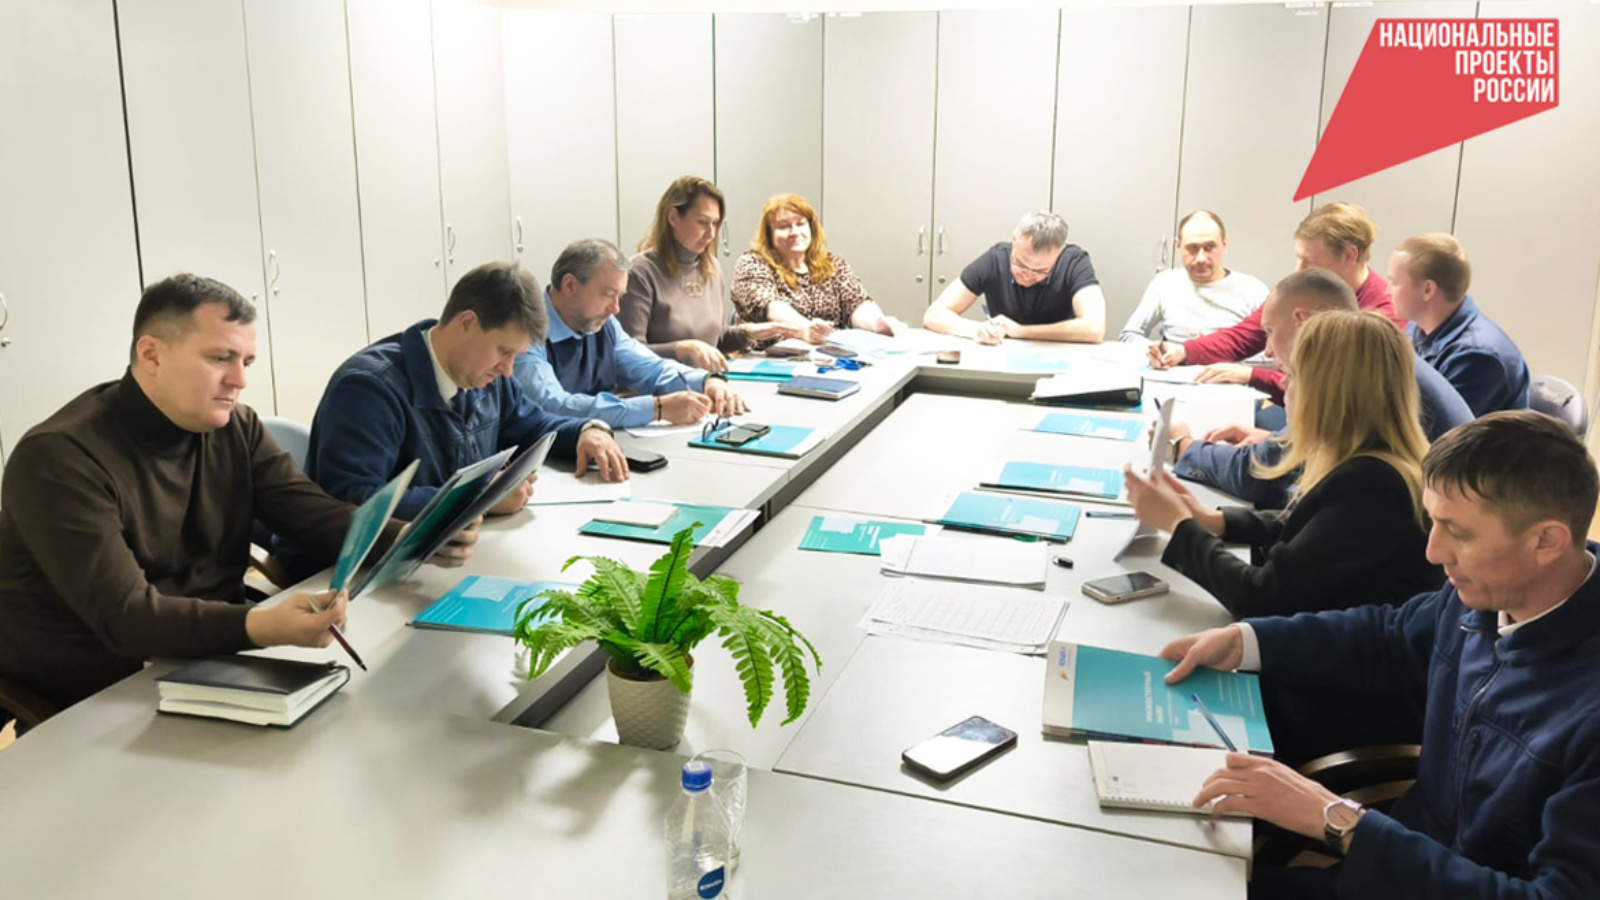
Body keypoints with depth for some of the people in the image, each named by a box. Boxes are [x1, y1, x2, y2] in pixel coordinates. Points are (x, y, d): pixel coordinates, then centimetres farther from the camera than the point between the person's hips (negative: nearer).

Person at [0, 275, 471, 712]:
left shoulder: (237, 429, 2)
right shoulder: (59, 459, -20)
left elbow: (313, 511, -5)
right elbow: (123, 615, -29)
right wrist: (259, 627, -45)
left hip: (211, 664, 7)